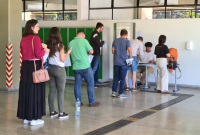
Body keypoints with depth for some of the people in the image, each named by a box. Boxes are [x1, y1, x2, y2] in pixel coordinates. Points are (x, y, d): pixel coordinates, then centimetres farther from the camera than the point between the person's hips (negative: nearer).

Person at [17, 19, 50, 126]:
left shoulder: (23, 39, 10)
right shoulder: (35, 38, -11)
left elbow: (23, 53, 15)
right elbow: (38, 53, -18)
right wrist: (45, 50, 2)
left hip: (25, 66, 7)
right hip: (35, 65, -7)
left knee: (25, 91, 11)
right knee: (35, 91, 0)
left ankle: (26, 117, 18)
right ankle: (34, 118, 5)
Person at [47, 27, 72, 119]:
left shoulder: (47, 45, 2)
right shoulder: (60, 45, -12)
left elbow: (46, 57, 7)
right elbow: (63, 59, -12)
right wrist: (68, 53, 5)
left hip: (50, 69, 5)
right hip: (59, 69, -5)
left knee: (52, 91, 10)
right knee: (60, 91, 1)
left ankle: (52, 112, 16)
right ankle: (61, 113, 3)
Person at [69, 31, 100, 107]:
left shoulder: (71, 43, 6)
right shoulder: (84, 41, -9)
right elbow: (91, 51, -11)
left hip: (76, 67, 5)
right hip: (85, 66, -5)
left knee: (77, 84, 11)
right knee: (90, 84, 6)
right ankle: (92, 102, 10)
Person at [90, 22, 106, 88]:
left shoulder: (96, 34, 14)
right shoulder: (95, 35, -19)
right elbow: (99, 44, -23)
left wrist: (101, 43, 8)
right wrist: (103, 42, -5)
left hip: (97, 53, 11)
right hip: (95, 54, -11)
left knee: (98, 67, 20)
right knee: (94, 68, -7)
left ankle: (96, 80, 30)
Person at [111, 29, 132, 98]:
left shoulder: (115, 41, 8)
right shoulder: (127, 41, -7)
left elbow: (113, 51, 11)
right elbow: (129, 50, -20)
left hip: (116, 63, 4)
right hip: (123, 63, -4)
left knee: (116, 77, 15)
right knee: (122, 78, 3)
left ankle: (114, 92, 14)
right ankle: (121, 93, 5)